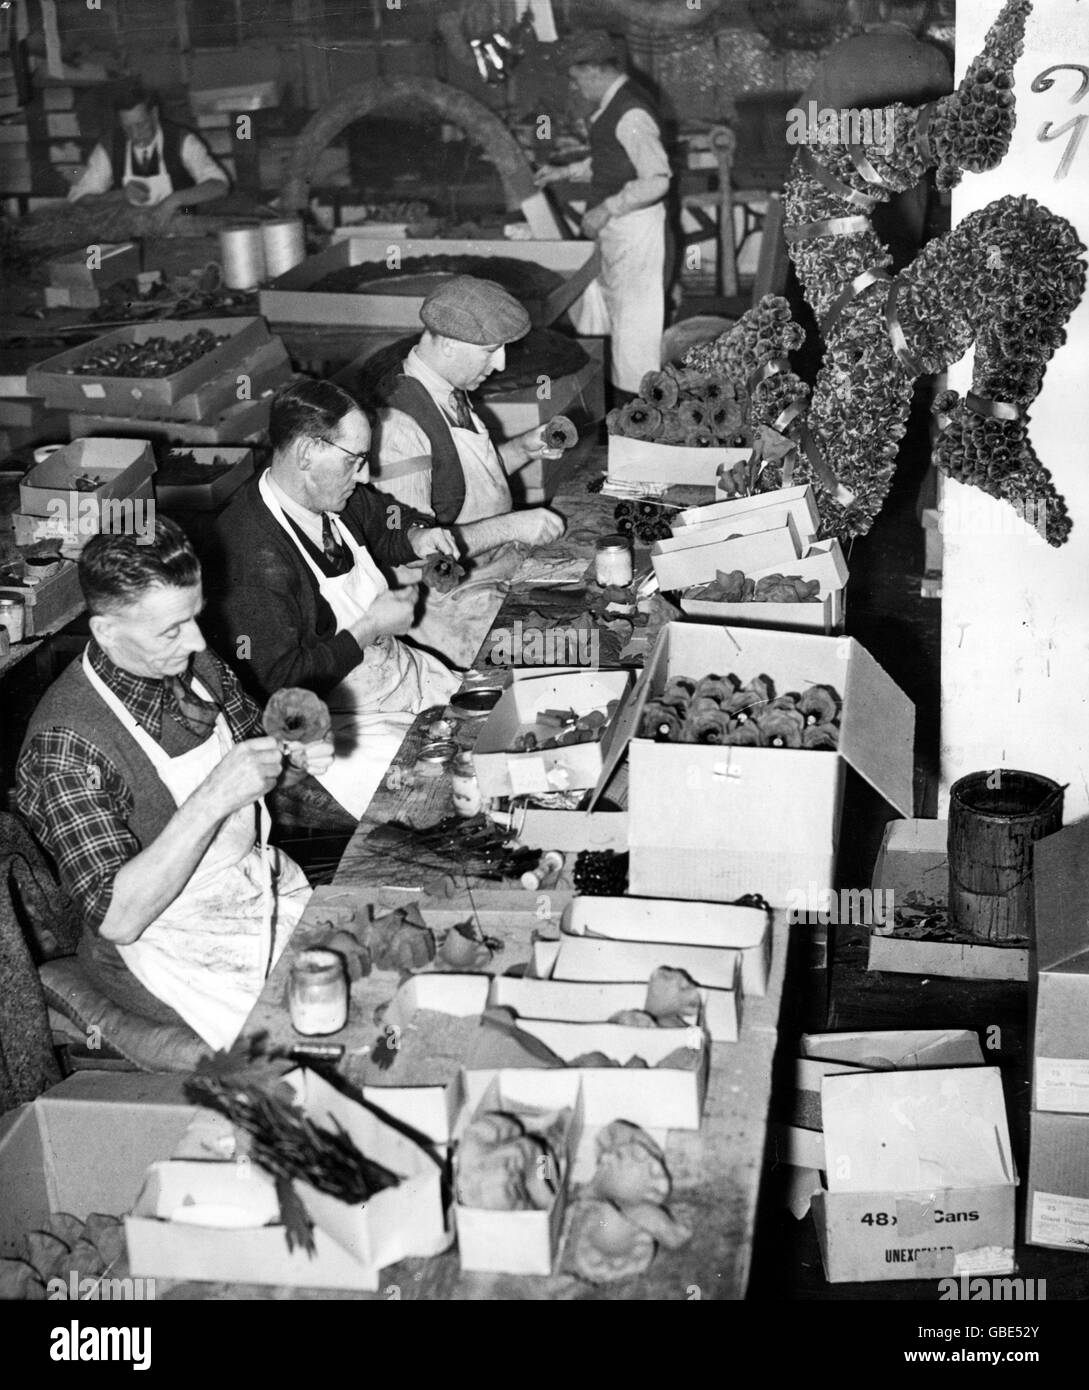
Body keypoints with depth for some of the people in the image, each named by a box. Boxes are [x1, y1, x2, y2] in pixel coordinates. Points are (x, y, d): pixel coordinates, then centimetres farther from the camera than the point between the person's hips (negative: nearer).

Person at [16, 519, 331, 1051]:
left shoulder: (197, 667, -2)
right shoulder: (66, 745, -24)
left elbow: (253, 748, 17)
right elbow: (116, 919, -27)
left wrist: (295, 755, -8)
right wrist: (213, 800, -34)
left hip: (263, 882, 7)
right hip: (170, 945, -7)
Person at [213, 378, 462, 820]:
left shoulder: (337, 500, 3)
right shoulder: (255, 555, -25)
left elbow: (387, 518, 28)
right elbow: (276, 682, -28)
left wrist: (416, 537, 4)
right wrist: (368, 630, -20)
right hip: (345, 725, -9)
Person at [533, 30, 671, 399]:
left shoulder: (631, 115, -23)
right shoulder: (611, 108, 8)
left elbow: (657, 179, -25)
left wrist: (607, 209, -24)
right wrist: (564, 172, 18)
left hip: (634, 225, -10)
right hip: (615, 223, 10)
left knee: (633, 310, -1)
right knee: (615, 303, 19)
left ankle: (635, 395, 9)